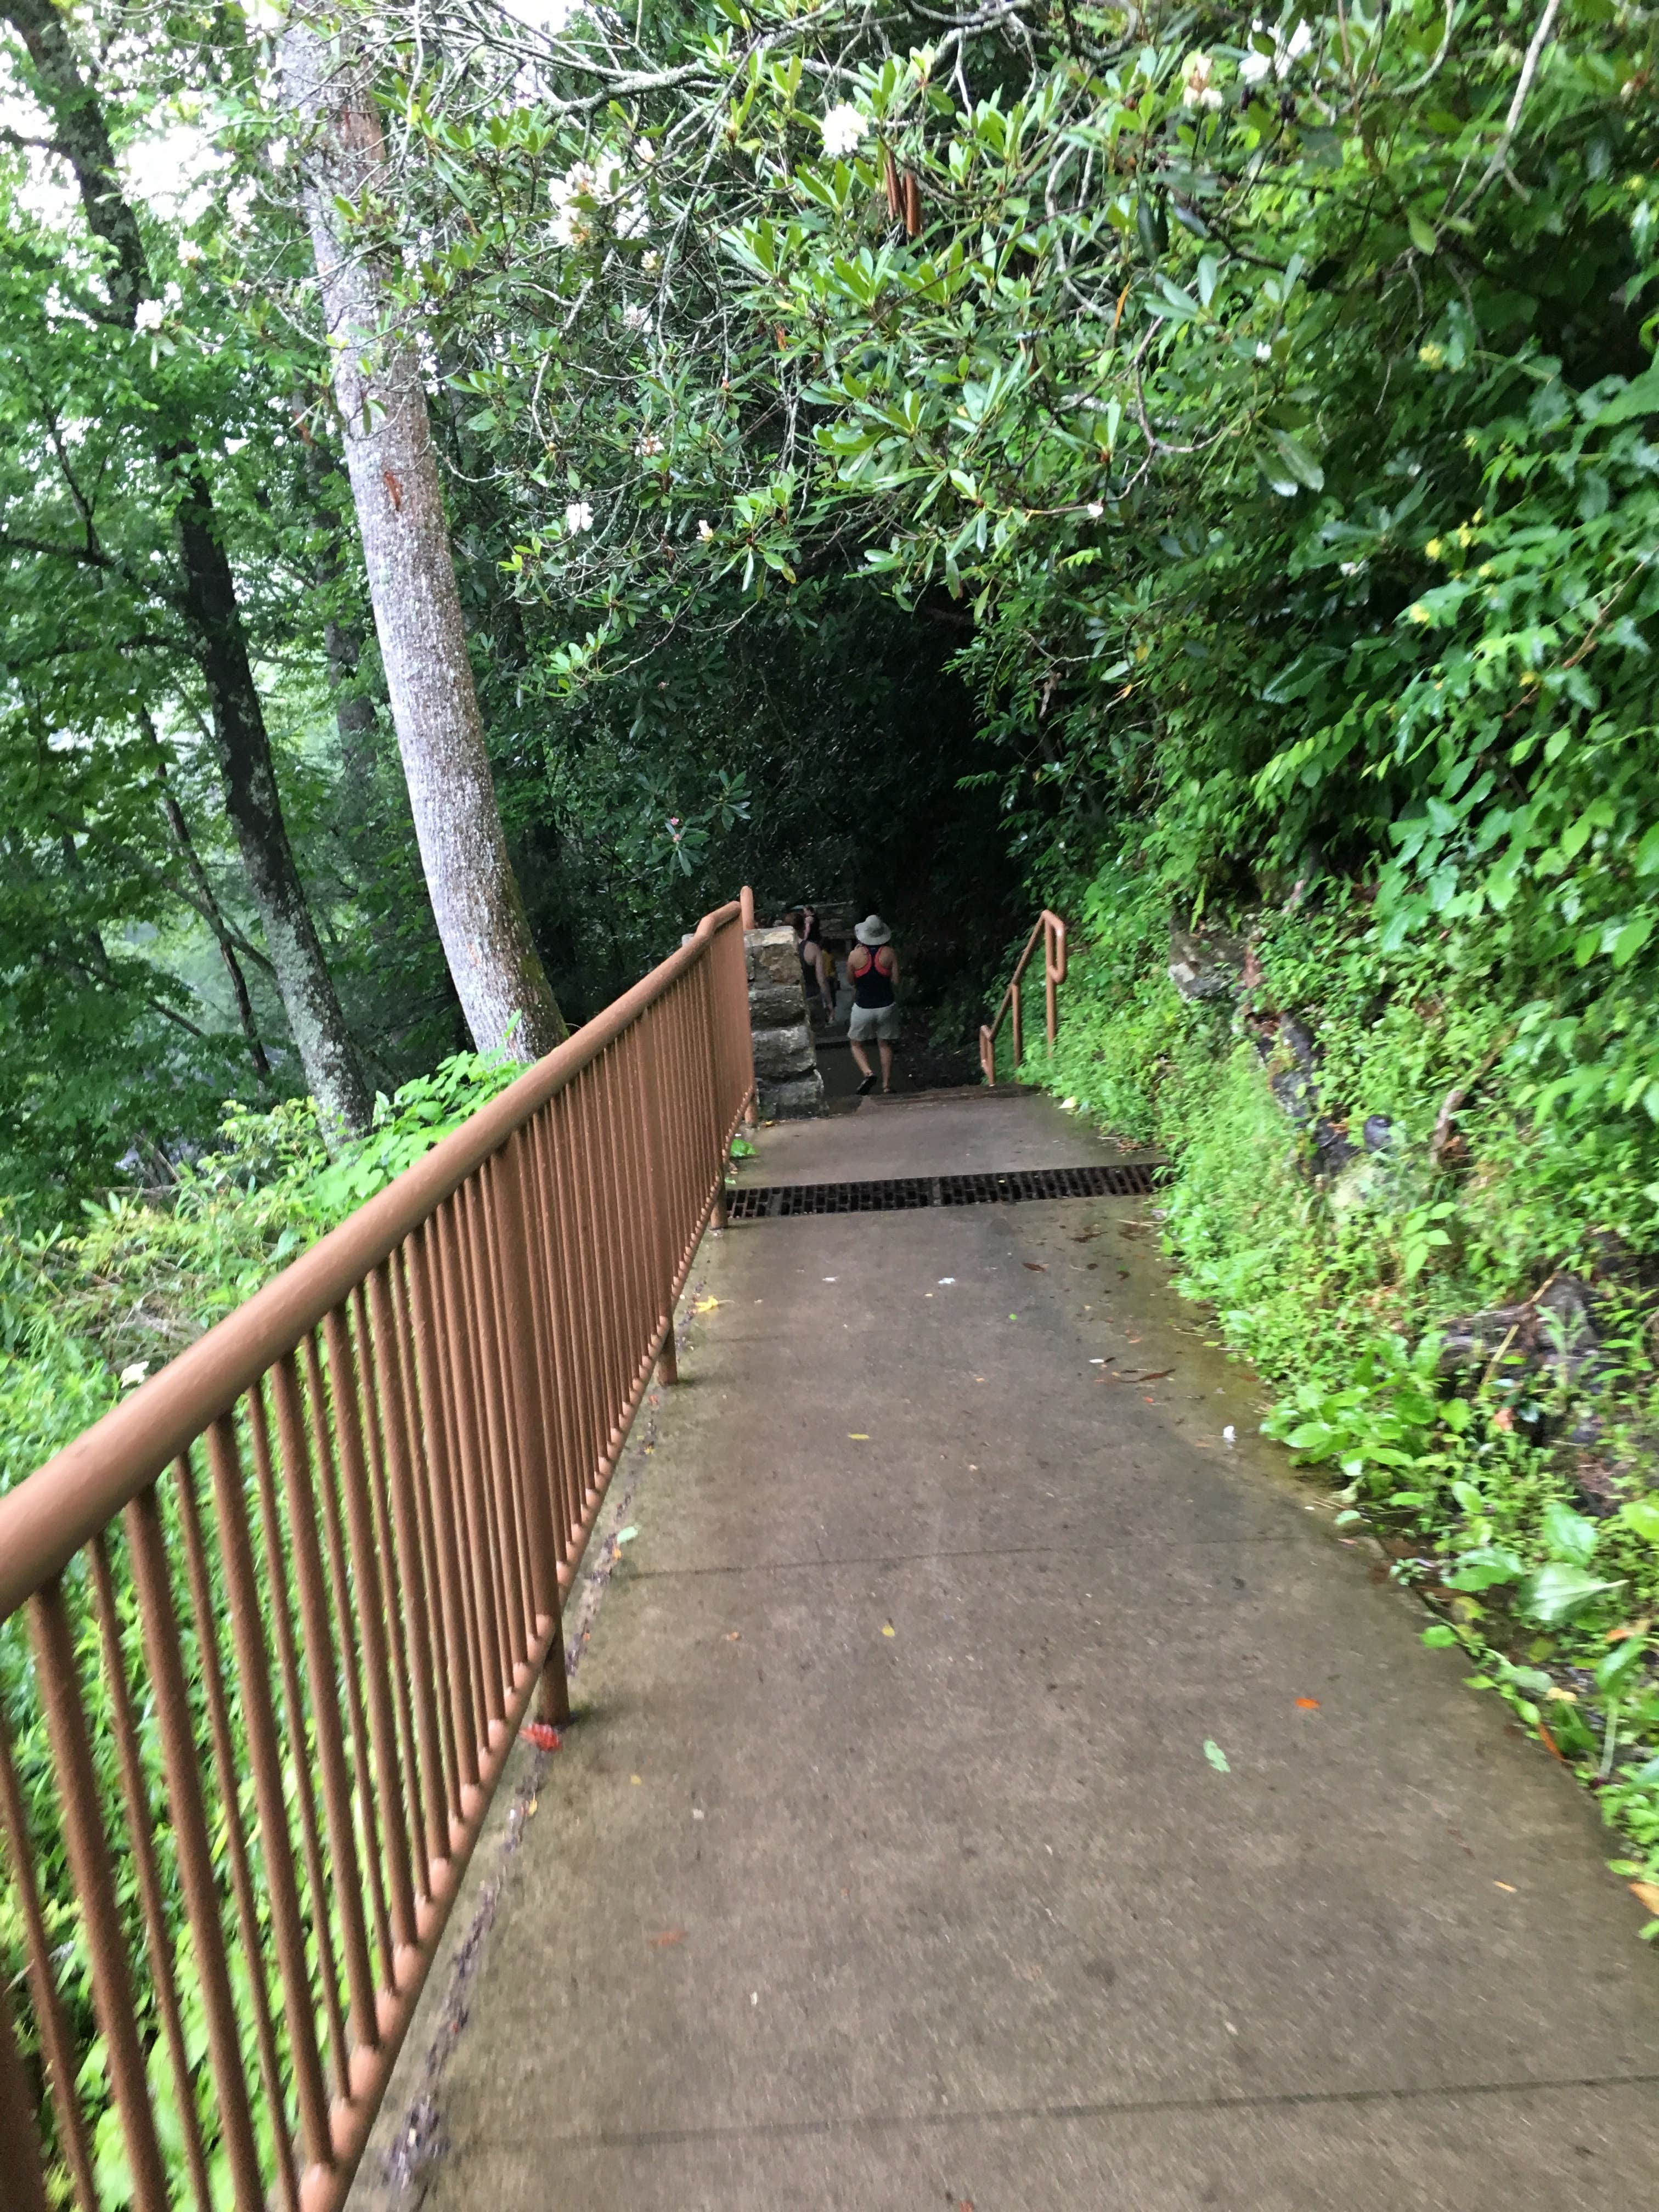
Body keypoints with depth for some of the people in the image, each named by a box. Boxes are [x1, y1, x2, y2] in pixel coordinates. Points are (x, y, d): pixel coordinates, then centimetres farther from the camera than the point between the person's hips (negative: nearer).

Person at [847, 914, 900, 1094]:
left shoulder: (855, 955, -11)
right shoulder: (890, 953, -9)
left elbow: (852, 981, 4)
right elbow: (896, 981, -8)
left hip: (863, 1008, -1)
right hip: (886, 1006, 2)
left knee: (857, 1044, 16)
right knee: (885, 1045, 17)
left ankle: (868, 1073, -8)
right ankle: (887, 1085, 18)